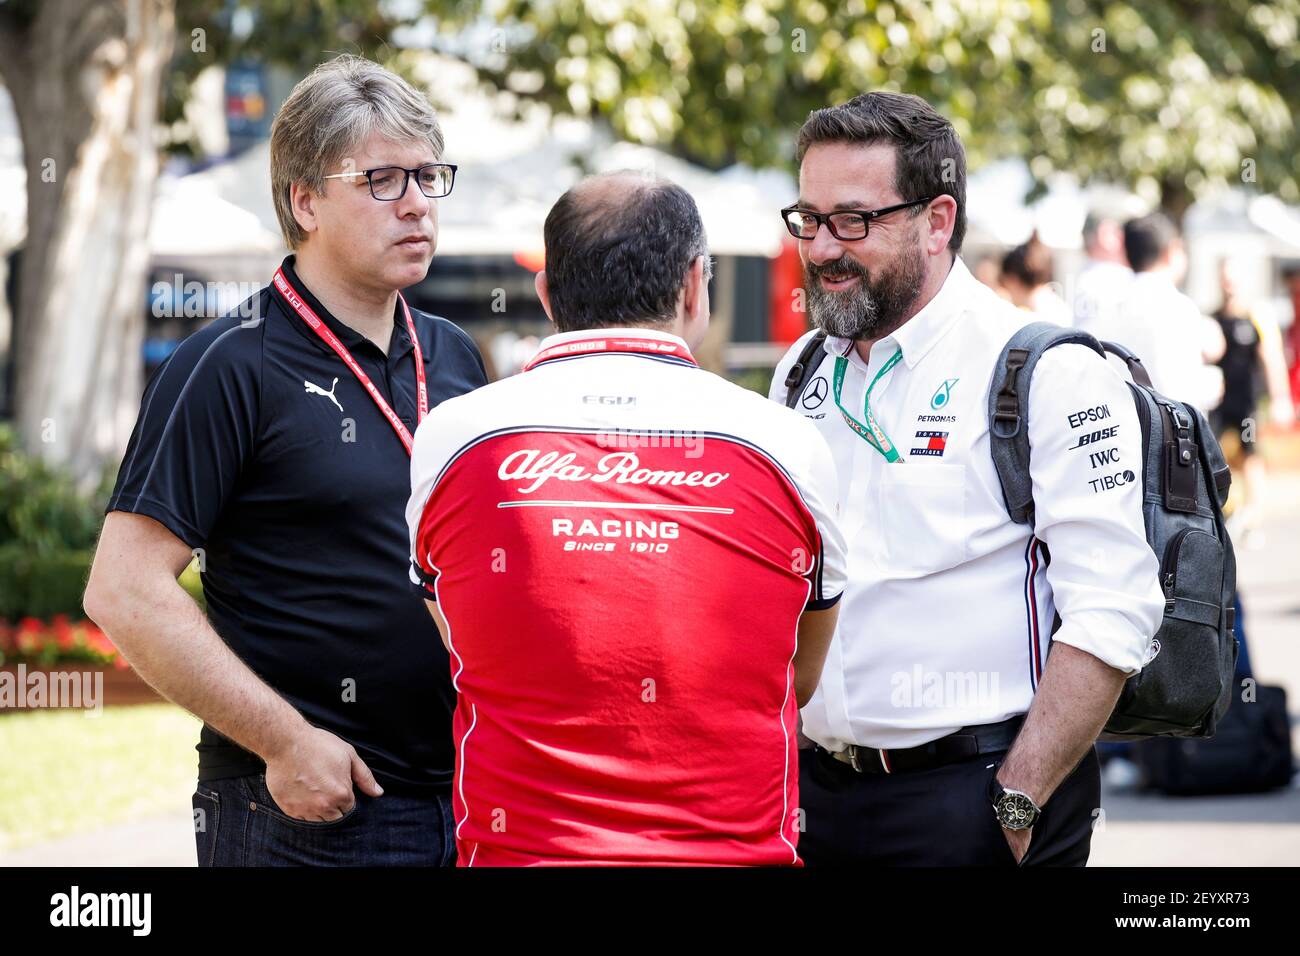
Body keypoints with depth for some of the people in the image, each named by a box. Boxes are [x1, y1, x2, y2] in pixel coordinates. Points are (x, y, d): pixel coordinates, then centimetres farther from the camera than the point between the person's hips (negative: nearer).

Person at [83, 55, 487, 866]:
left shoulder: (455, 358, 12)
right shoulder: (229, 367, -8)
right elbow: (126, 591, -14)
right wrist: (286, 740, -17)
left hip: (471, 793, 6)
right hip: (305, 815, -6)